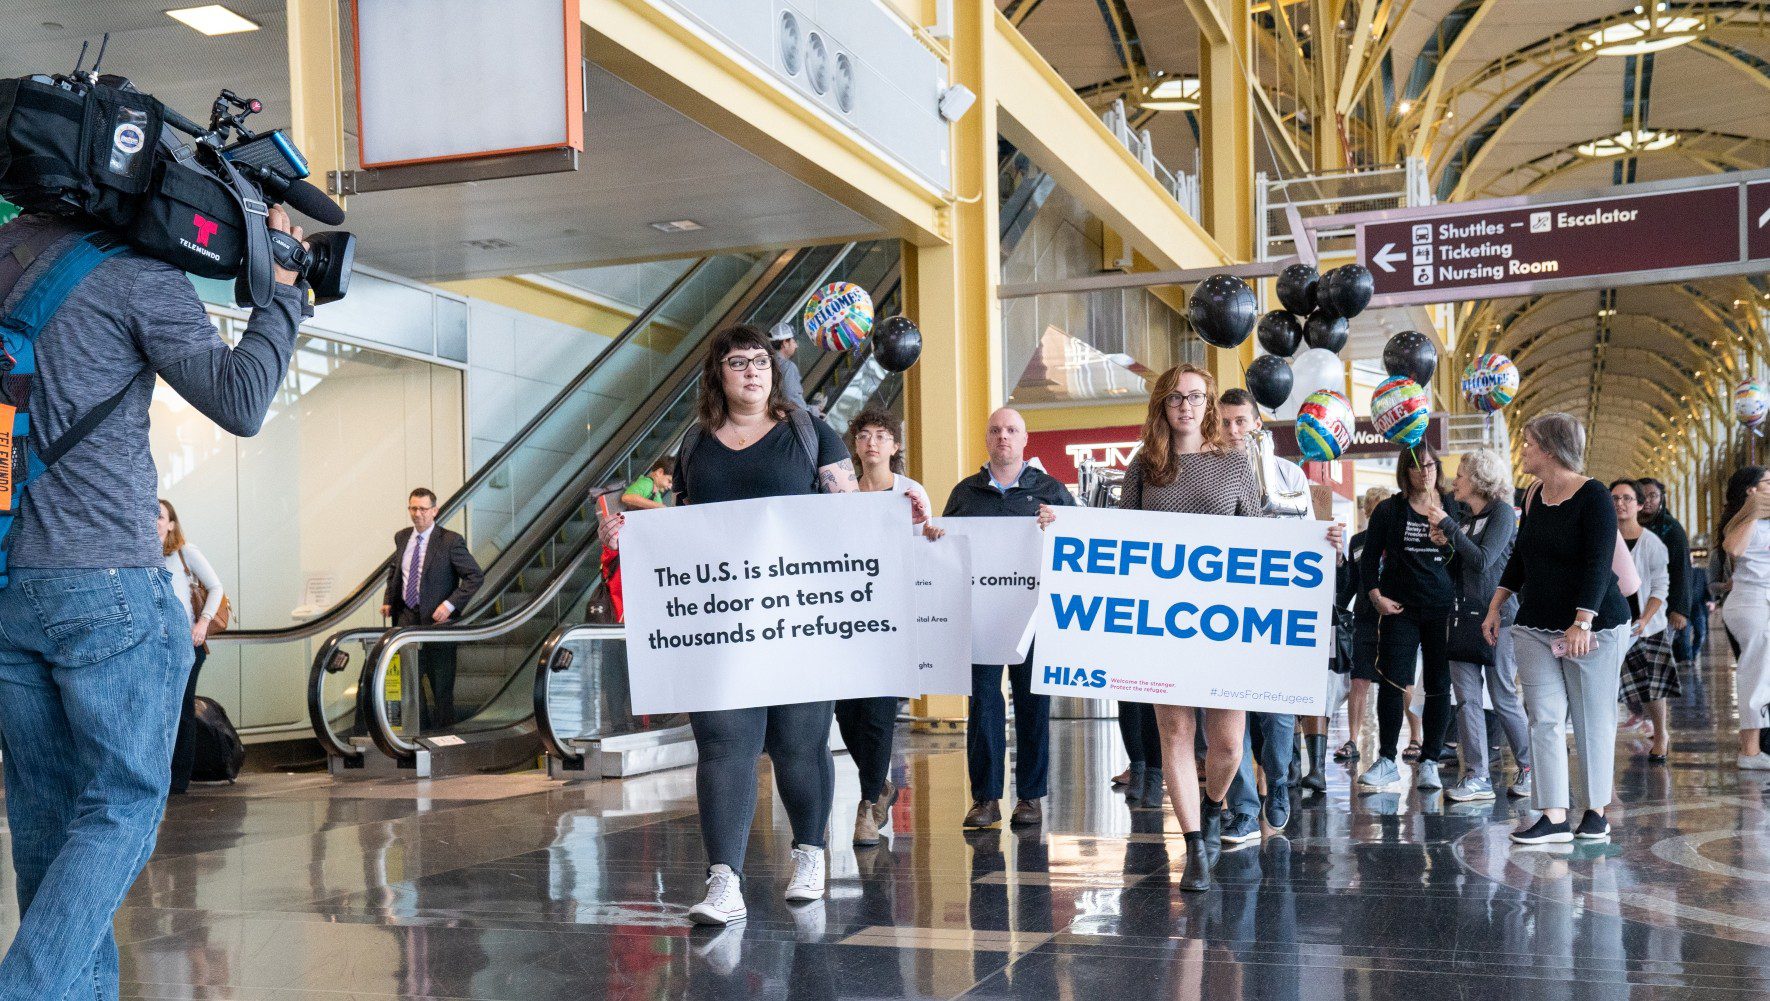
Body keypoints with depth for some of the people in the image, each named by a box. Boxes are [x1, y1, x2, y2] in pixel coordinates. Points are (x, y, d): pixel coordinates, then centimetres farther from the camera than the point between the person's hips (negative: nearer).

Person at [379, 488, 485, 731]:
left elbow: (475, 576, -12)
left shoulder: (450, 541, -12)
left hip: (436, 619, -5)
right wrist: (388, 601, 9)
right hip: (407, 617, 5)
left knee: (441, 682, 5)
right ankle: (420, 728, 18)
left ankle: (444, 732, 18)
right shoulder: (401, 538, 7)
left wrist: (450, 604, -20)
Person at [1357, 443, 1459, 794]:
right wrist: (1376, 595, -3)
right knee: (1391, 682, -6)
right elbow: (1370, 557, 8)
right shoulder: (1389, 510, 4)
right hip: (1400, 607, -1)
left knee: (1439, 685, 3)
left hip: (1443, 607, 1)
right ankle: (1387, 761, 3)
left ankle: (1428, 762, 12)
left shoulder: (1452, 508, 6)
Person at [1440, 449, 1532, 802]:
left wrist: (1449, 528, -13)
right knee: (1466, 697, 1)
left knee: (1504, 698, -1)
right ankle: (1477, 776, 2)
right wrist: (1445, 543, 2)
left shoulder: (1502, 512, -6)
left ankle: (1530, 767, 17)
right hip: (1466, 615, 7)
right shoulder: (1466, 517, 15)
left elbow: (1483, 560, -18)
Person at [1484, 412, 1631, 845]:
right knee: (1544, 719, -2)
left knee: (1592, 721, 3)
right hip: (1536, 627, 6)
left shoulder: (1593, 497, -12)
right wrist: (1495, 607, 18)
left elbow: (1598, 564, -19)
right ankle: (1554, 818, -3)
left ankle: (1596, 812, 16)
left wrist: (1582, 622, -28)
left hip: (1594, 626, -6)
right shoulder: (1534, 495, 9)